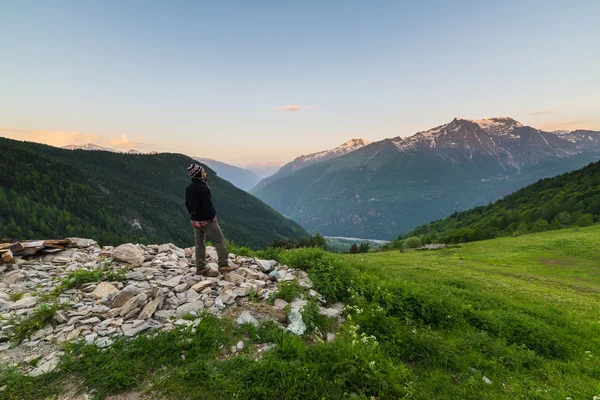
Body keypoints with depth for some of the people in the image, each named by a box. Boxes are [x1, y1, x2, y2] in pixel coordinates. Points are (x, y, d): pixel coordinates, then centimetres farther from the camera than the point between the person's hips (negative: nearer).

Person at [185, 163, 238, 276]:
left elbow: (188, 204, 13)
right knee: (219, 240, 1)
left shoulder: (189, 188, 7)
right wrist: (212, 216, -12)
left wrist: (193, 215, 19)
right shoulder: (202, 188, -21)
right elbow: (207, 204, -23)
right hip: (206, 220, -9)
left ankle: (200, 268, 19)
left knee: (199, 244, 13)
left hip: (195, 220, 9)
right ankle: (224, 265, 3)